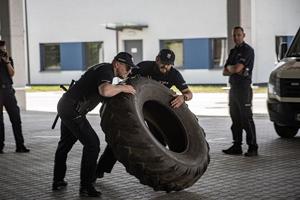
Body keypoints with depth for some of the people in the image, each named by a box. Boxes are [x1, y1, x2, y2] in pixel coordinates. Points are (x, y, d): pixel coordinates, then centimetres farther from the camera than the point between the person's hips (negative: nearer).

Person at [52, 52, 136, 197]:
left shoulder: (104, 68, 16)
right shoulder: (106, 71, -16)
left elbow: (102, 96, 27)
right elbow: (105, 91, -38)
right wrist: (122, 88, -22)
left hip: (65, 105, 11)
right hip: (73, 110, -11)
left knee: (65, 144, 21)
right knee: (92, 143, -8)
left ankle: (58, 181, 33)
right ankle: (86, 187, -4)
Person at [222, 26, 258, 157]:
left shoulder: (247, 50, -7)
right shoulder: (233, 51, 19)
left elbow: (237, 68, -18)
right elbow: (225, 72, 14)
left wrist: (229, 68, 4)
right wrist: (235, 71, -5)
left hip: (244, 88, -8)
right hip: (233, 88, 8)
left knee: (246, 119, -9)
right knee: (235, 119, 10)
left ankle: (252, 147, -6)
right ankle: (237, 146, 15)